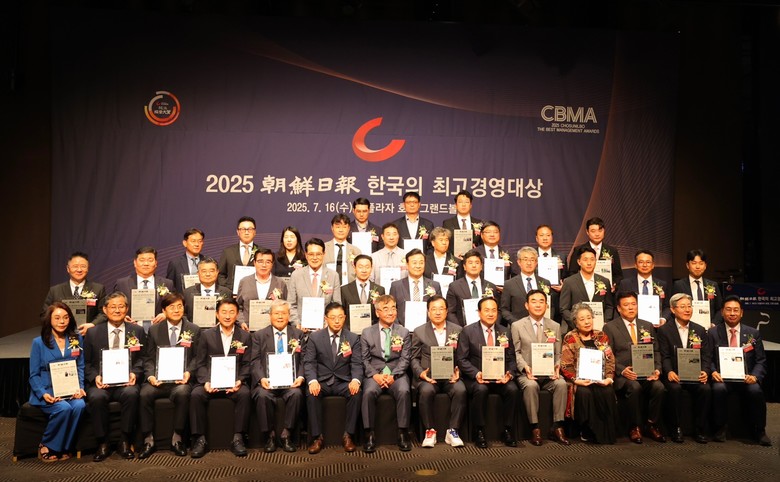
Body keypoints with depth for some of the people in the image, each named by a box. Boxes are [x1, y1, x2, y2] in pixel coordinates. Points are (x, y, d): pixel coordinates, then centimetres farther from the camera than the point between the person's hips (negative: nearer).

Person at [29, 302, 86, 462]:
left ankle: (63, 448, -11)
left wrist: (80, 387, -10)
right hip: (47, 392, -2)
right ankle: (46, 446, -7)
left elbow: (81, 367, 7)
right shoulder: (39, 343, 2)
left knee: (79, 405, -30)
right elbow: (34, 375, 0)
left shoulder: (76, 340, 9)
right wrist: (43, 393, -16)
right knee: (64, 408, -32)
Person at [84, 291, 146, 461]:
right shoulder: (93, 333, 11)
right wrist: (95, 377, -10)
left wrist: (134, 373, -11)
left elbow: (142, 359, 9)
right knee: (96, 397, -33)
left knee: (131, 394, -34)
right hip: (101, 382, 1)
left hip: (126, 382, 0)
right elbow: (86, 363, 10)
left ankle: (125, 442, -16)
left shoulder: (137, 331, 11)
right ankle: (102, 444, -14)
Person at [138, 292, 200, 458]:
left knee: (182, 393, -34)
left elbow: (196, 358, 8)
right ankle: (148, 440, -13)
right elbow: (149, 359, 9)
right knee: (145, 393, -29)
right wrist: (150, 376, -11)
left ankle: (177, 439, -16)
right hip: (158, 379, 2)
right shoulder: (154, 330, 13)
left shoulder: (194, 330, 11)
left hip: (181, 380, -1)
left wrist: (188, 373, -12)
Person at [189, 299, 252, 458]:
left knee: (244, 394, -31)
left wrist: (239, 381, -13)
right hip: (210, 381, 1)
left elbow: (246, 364, 7)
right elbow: (200, 363, 5)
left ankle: (237, 438, -22)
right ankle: (200, 439, -17)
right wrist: (206, 382, -13)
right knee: (196, 395, -29)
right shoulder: (206, 335, 11)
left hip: (234, 382, 0)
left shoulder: (245, 337, 12)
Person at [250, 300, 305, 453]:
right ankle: (270, 436, -11)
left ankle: (285, 435, -13)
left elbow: (303, 360, 7)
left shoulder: (298, 334, 14)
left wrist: (300, 377, -12)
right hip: (267, 381, 0)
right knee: (262, 395, -31)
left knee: (296, 393, -30)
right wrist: (261, 378, -15)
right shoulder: (259, 335, 12)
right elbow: (255, 361, 3)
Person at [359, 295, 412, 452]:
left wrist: (393, 375, -14)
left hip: (396, 373, 0)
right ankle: (369, 435, -20)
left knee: (404, 391, -31)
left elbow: (405, 359, 3)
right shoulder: (367, 333, 10)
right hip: (374, 373, 0)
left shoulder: (404, 333, 10)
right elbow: (365, 359, 5)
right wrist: (375, 375, -13)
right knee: (369, 392, -31)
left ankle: (403, 433, -18)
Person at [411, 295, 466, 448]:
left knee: (460, 390, -30)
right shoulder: (419, 332, 9)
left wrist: (458, 372, -9)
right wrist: (421, 373, -10)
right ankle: (429, 431, -14)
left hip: (450, 376, 1)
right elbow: (414, 358, 8)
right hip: (428, 376, -1)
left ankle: (453, 431, -15)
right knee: (426, 391, -33)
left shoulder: (457, 330, 12)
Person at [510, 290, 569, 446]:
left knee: (561, 384, -29)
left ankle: (557, 427, -18)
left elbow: (558, 354, 12)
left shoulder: (555, 326, 14)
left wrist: (557, 367, -9)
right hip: (527, 374, -2)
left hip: (549, 373, 3)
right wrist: (525, 368, -16)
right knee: (531, 385, -34)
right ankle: (535, 428, -22)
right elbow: (516, 352, 1)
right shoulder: (517, 326, 5)